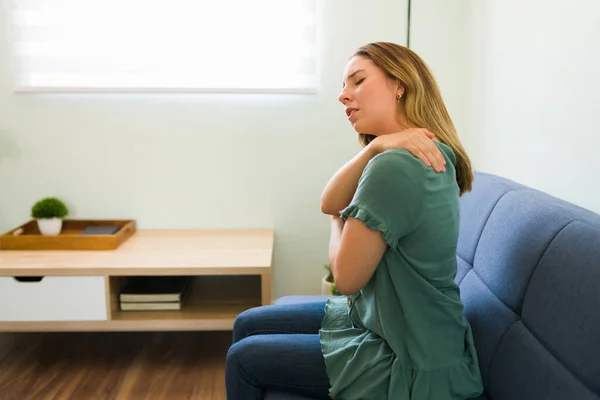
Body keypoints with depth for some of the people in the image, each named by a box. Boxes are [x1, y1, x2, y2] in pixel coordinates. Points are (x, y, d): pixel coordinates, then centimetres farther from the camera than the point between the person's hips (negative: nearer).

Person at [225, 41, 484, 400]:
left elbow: (347, 277, -20)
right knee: (248, 325, 15)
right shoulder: (421, 155, 2)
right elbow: (330, 204, -4)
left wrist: (341, 218, 1)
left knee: (244, 359, 2)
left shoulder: (396, 167, -29)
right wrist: (375, 146, -22)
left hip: (410, 366, -9)